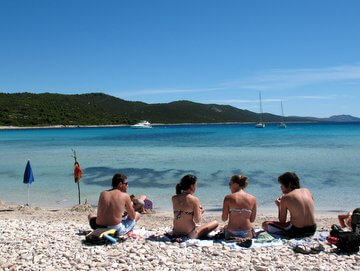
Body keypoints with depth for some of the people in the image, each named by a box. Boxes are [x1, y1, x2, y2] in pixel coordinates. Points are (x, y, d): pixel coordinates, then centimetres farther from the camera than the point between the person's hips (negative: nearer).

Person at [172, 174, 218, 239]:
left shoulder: (174, 198, 0)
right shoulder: (194, 200, -15)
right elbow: (197, 220, -12)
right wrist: (200, 212, 7)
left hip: (176, 234, 7)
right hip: (190, 235, -7)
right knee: (215, 223, 10)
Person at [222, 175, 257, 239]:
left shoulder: (228, 198, -10)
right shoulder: (253, 198, -3)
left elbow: (224, 219, -6)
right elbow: (252, 220, 3)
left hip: (231, 234, -1)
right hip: (247, 235, 1)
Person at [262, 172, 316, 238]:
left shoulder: (285, 198, -9)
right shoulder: (307, 191, 5)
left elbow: (282, 221, -3)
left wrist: (279, 206, 11)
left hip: (297, 232, -6)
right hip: (312, 230, 6)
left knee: (265, 224, 6)